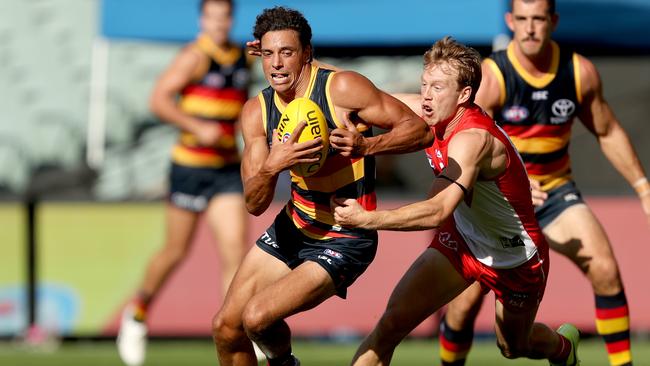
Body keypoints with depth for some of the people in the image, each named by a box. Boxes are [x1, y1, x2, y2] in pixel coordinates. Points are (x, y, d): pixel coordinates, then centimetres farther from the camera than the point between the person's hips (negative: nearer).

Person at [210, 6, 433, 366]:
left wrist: (366, 146, -34)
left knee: (257, 317, -19)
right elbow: (254, 204, -10)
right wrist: (272, 167, -32)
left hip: (345, 240, -6)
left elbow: (419, 130, -17)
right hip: (292, 228, 6)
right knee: (225, 327, 8)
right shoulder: (257, 111, -5)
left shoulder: (343, 87, -20)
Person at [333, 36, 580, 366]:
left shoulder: (472, 140, -38)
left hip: (517, 260, -5)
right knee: (393, 322, -18)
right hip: (461, 241, 5)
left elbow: (437, 212, -49)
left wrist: (366, 219, -55)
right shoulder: (432, 114, -16)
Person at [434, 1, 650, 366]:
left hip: (555, 190, 3)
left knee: (606, 270, -16)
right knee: (466, 301, -7)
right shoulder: (490, 78, -20)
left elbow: (608, 133, 8)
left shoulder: (581, 73, -8)